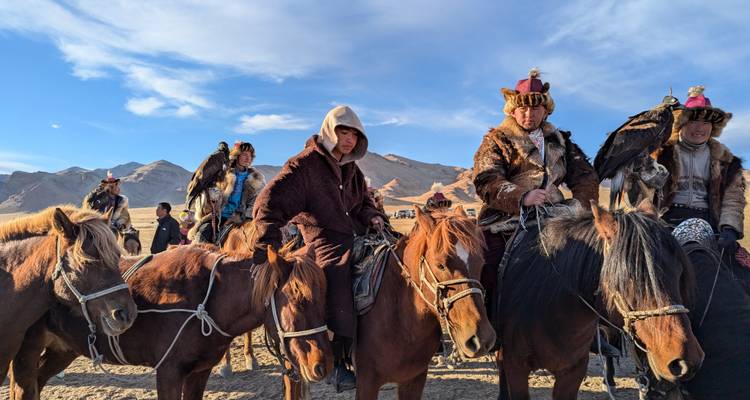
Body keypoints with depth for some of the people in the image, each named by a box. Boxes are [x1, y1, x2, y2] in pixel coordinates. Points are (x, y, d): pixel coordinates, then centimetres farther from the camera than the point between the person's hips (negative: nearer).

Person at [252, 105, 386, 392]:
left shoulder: (351, 168, 15)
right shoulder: (305, 165, -10)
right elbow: (269, 204, -17)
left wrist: (372, 216, 5)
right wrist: (268, 246, -29)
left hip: (358, 238, 8)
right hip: (329, 247, -8)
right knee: (342, 316, -19)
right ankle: (337, 363, 8)